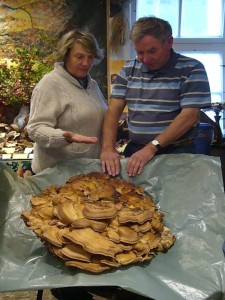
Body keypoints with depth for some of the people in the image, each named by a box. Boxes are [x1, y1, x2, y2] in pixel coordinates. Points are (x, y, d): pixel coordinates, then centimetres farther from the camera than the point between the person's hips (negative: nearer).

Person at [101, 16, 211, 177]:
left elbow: (190, 115, -15)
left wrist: (152, 147, -21)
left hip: (176, 153, -3)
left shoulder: (191, 69, -7)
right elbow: (114, 109, 3)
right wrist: (108, 147, -12)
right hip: (134, 150, 4)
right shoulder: (129, 69, 6)